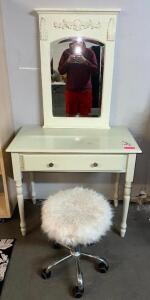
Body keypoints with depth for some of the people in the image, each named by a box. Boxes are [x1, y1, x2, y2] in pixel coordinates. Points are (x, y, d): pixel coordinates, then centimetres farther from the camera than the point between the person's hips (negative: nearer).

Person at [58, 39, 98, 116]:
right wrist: (68, 61, -18)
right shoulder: (66, 52, 1)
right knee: (70, 114, 8)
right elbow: (60, 71, -1)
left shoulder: (89, 52, 0)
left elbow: (95, 69, -6)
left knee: (84, 114, 6)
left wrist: (85, 61, -21)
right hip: (71, 89, 1)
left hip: (86, 89, 0)